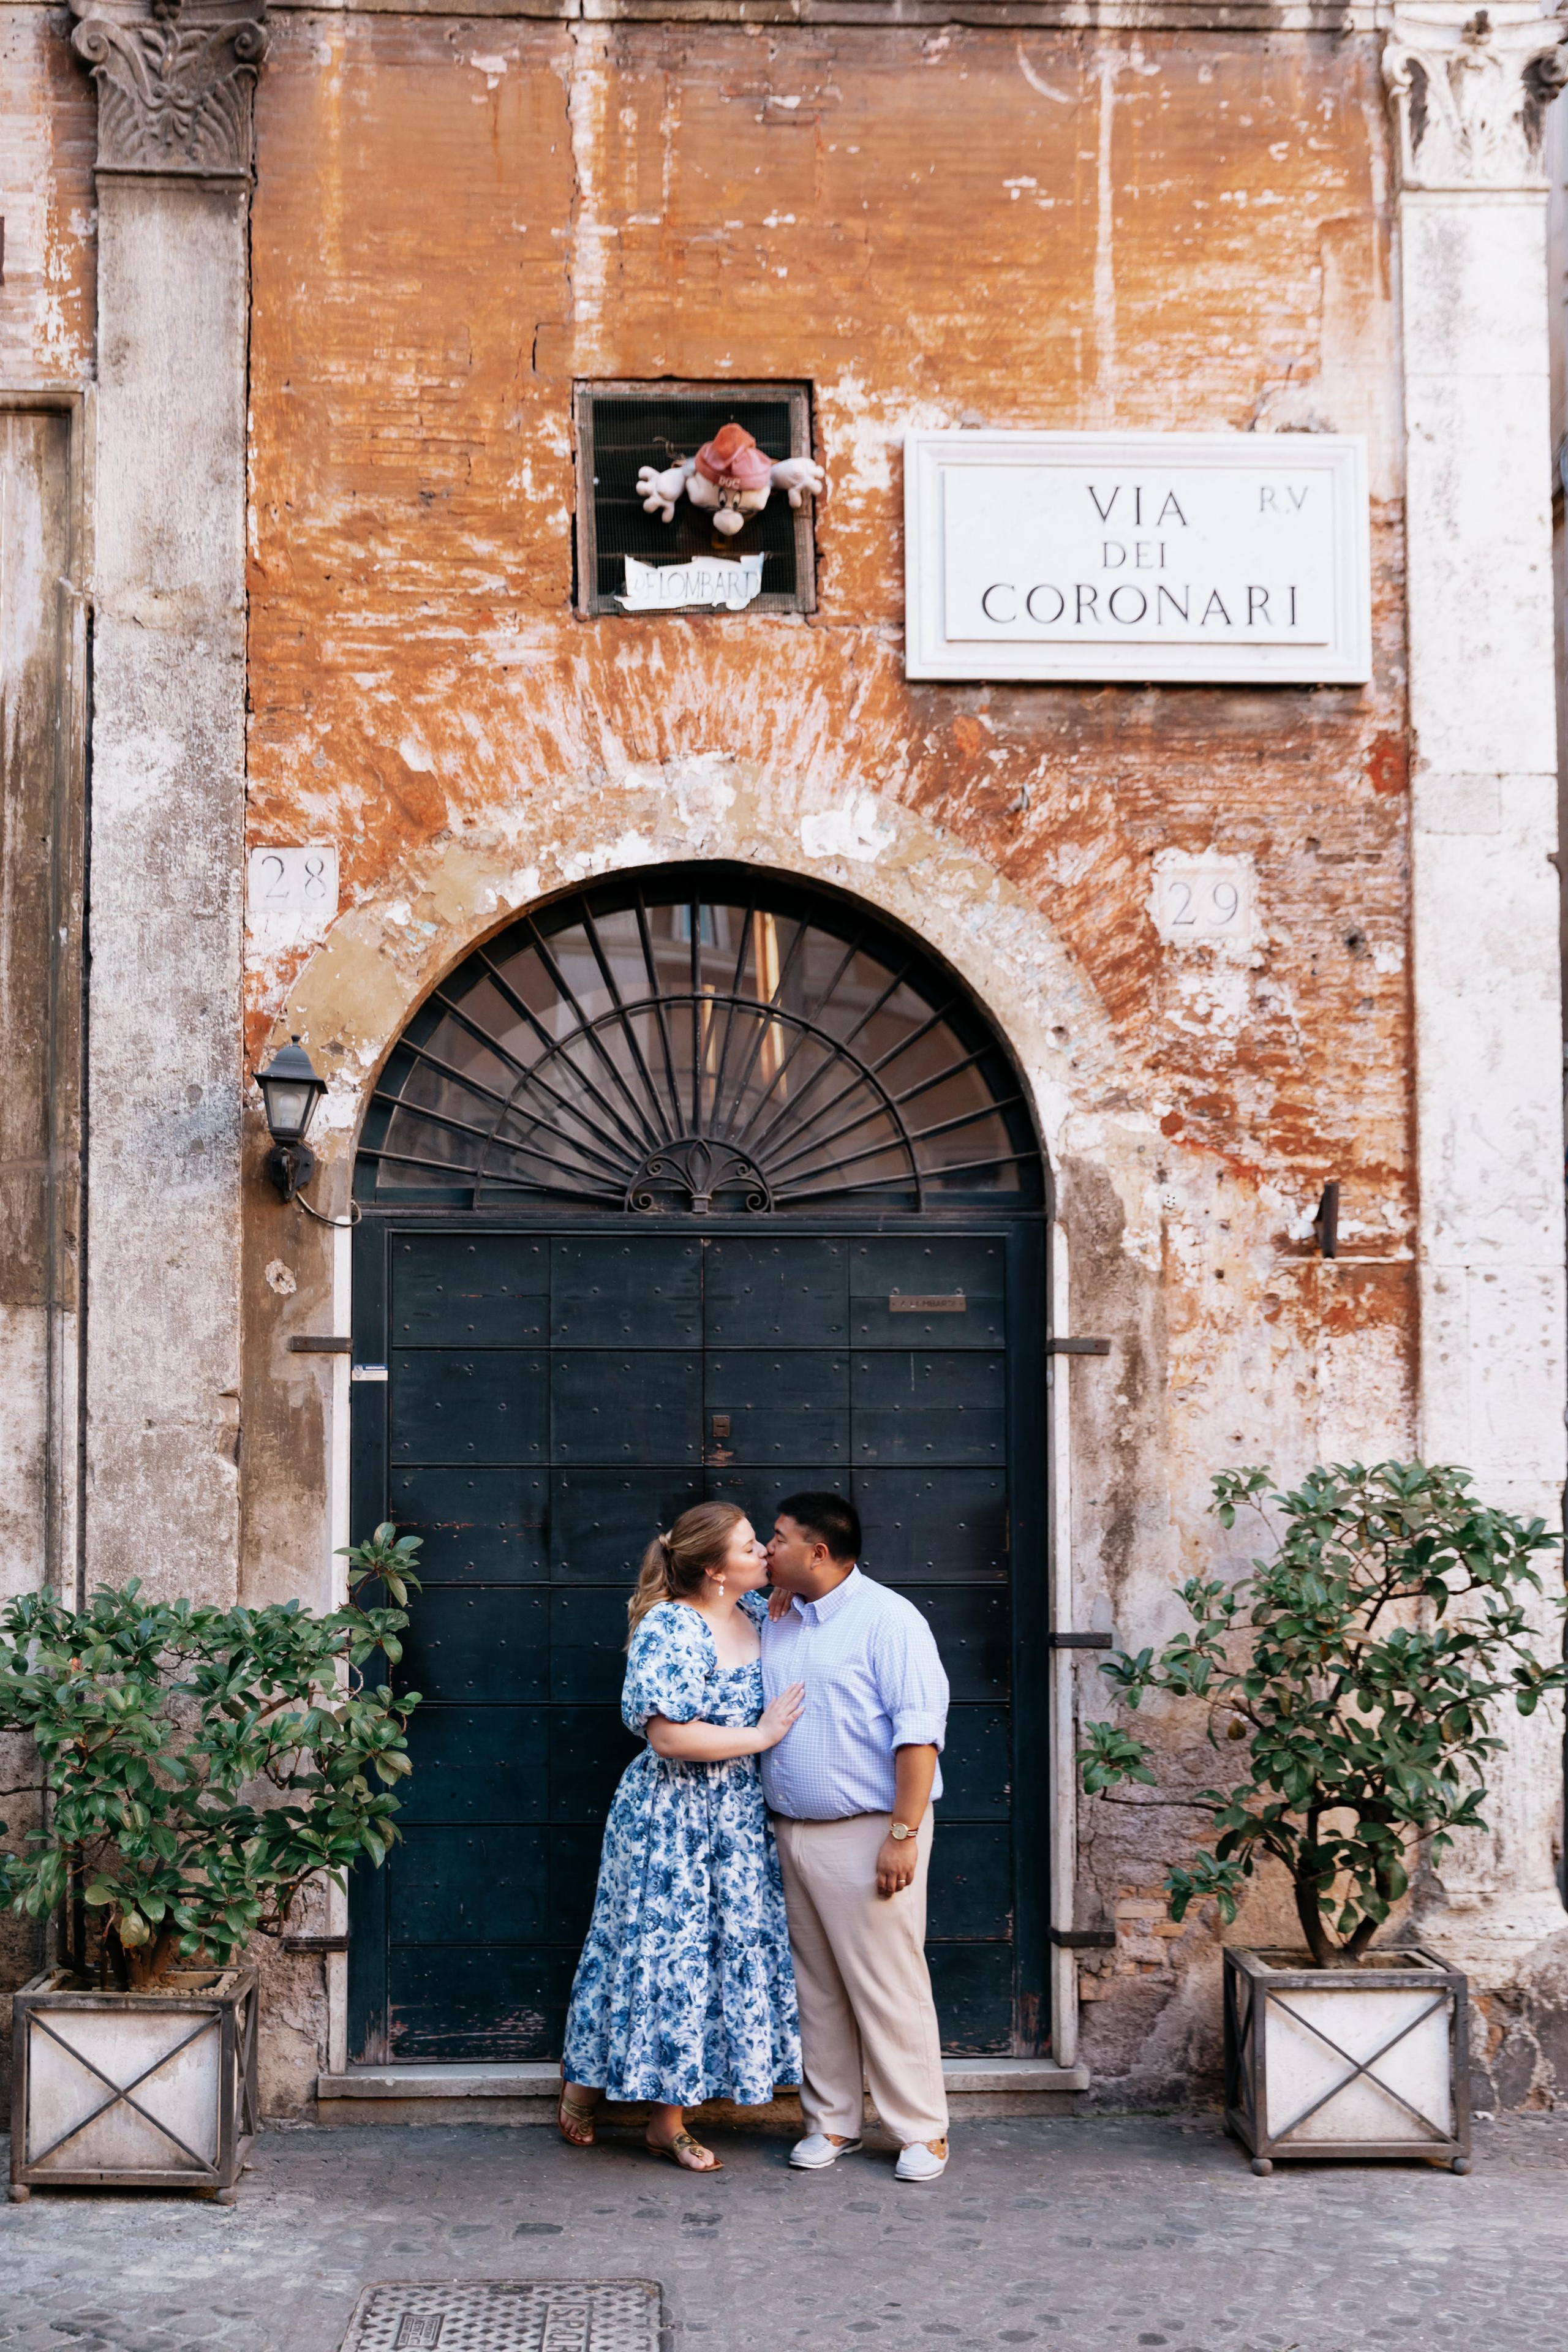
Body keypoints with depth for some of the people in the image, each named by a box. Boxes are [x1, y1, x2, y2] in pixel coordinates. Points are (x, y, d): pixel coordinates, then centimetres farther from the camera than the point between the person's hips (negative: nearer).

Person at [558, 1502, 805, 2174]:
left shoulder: (756, 1611, 5)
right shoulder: (667, 1631, -20)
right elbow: (669, 1737, -26)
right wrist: (761, 1735, -18)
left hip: (736, 1815, 8)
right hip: (670, 1816, -8)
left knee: (733, 1948, 8)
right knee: (665, 1950, 0)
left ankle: (669, 2119, 17)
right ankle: (584, 2081, 22)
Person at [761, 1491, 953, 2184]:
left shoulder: (886, 1619, -9)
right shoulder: (774, 1622, 14)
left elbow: (919, 1730, -15)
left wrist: (903, 1835, -19)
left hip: (866, 1833, -7)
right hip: (792, 1834, 7)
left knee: (887, 1984, -4)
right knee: (816, 1987, 11)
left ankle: (922, 2132, 5)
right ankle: (832, 2121, 21)